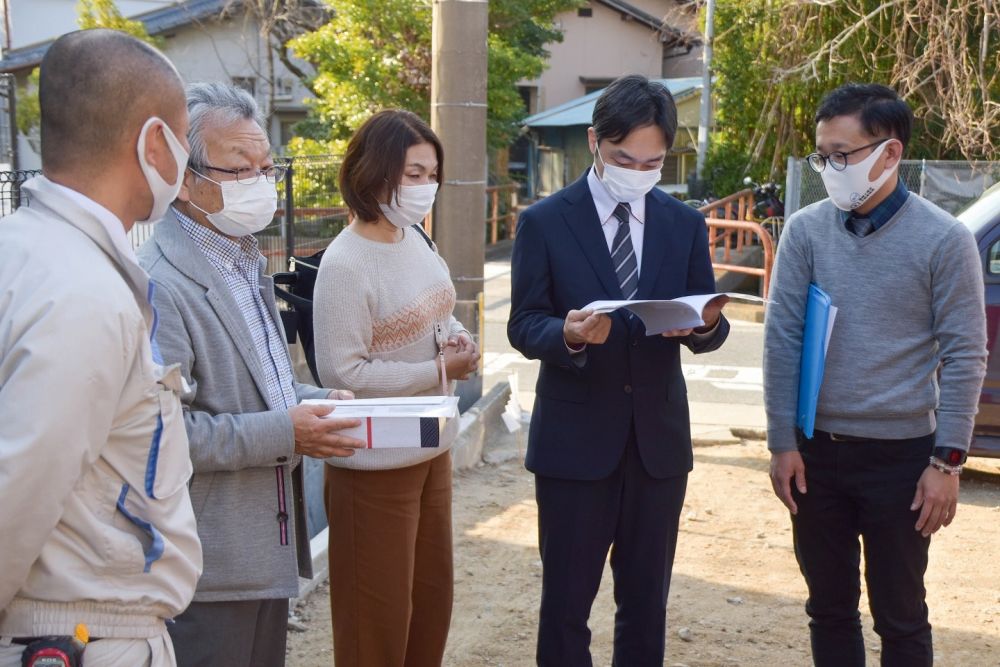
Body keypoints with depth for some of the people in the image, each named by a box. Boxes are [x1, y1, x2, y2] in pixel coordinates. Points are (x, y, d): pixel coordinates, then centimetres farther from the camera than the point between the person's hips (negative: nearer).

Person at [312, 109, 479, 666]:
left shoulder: (415, 238, 5)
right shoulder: (346, 264, -20)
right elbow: (342, 372, -22)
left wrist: (456, 335, -5)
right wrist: (440, 371, -19)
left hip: (432, 447, 8)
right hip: (377, 463, -8)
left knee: (433, 597, 19)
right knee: (379, 614, 7)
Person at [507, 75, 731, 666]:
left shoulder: (686, 225, 7)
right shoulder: (545, 223, -3)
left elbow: (710, 328, 5)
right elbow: (524, 327, -5)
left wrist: (701, 325, -19)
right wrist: (568, 334, -27)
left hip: (660, 438, 3)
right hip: (575, 439, -3)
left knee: (647, 602, 15)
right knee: (566, 603, 7)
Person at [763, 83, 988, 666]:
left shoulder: (944, 240, -9)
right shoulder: (806, 231, -2)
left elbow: (965, 357, -6)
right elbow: (782, 339, -1)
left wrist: (947, 462, -9)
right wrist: (784, 442, -2)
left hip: (900, 454, -3)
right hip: (816, 450, 3)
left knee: (900, 617, 10)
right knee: (829, 608, 16)